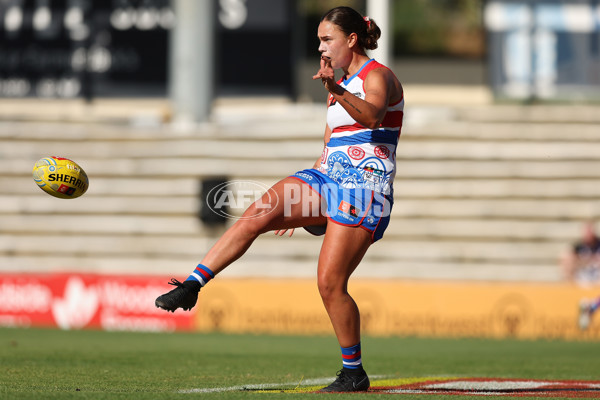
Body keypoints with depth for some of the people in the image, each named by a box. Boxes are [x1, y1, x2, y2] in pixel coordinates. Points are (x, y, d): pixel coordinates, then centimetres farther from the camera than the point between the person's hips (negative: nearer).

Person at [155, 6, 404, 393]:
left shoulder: (378, 77, -4)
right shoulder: (341, 86, 23)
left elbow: (372, 116, -28)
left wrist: (336, 90, -46)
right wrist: (298, 207, 27)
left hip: (364, 188, -8)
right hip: (327, 180, 8)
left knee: (331, 283, -13)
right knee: (257, 215, -16)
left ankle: (354, 373, 2)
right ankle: (193, 285, -22)